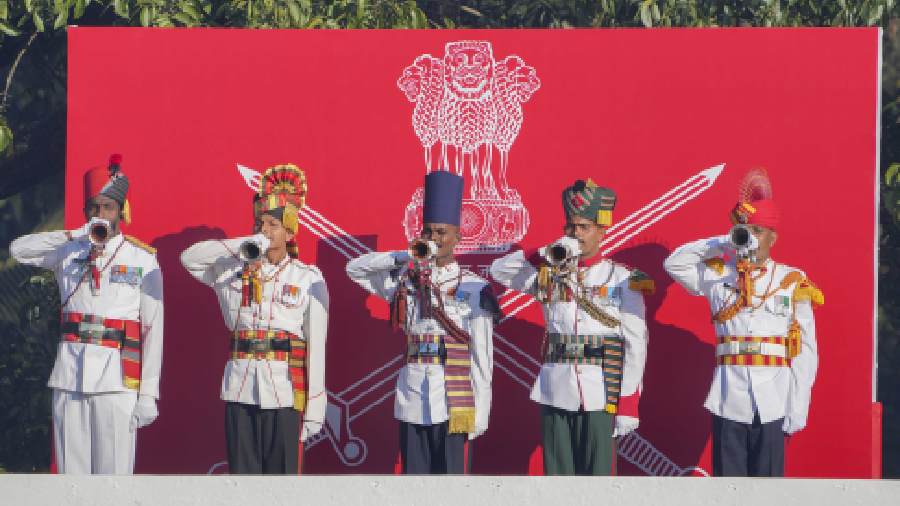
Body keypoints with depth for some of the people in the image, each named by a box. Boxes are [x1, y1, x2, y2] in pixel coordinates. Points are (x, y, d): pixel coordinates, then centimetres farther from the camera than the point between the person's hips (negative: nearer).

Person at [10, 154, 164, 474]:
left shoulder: (142, 259, 4)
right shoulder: (69, 253, 12)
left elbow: (154, 329, 0)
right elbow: (18, 250, -1)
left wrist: (148, 394, -6)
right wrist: (74, 236, -8)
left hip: (117, 378, -3)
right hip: (69, 376, 3)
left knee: (114, 473, -6)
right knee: (71, 472, 3)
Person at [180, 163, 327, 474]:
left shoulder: (308, 278, 1)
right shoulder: (235, 270, 9)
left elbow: (316, 347, -2)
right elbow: (189, 258, -1)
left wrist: (314, 409, -6)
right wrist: (242, 247, -10)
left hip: (284, 392, -2)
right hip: (240, 390, 2)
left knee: (283, 473, -1)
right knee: (243, 475, 4)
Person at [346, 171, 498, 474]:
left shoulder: (475, 290, -2)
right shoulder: (405, 281, 8)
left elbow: (483, 358, -2)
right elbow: (355, 269, 8)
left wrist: (480, 414, -6)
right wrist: (404, 256, -5)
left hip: (455, 406, -3)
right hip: (412, 405, 3)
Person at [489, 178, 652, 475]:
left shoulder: (623, 280, 1)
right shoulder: (550, 274, 11)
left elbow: (636, 343, -3)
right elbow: (499, 270, 5)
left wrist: (629, 403, -9)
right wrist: (548, 254, -7)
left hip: (600, 396, -3)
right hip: (555, 394, 3)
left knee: (596, 475, 0)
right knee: (557, 477, 5)